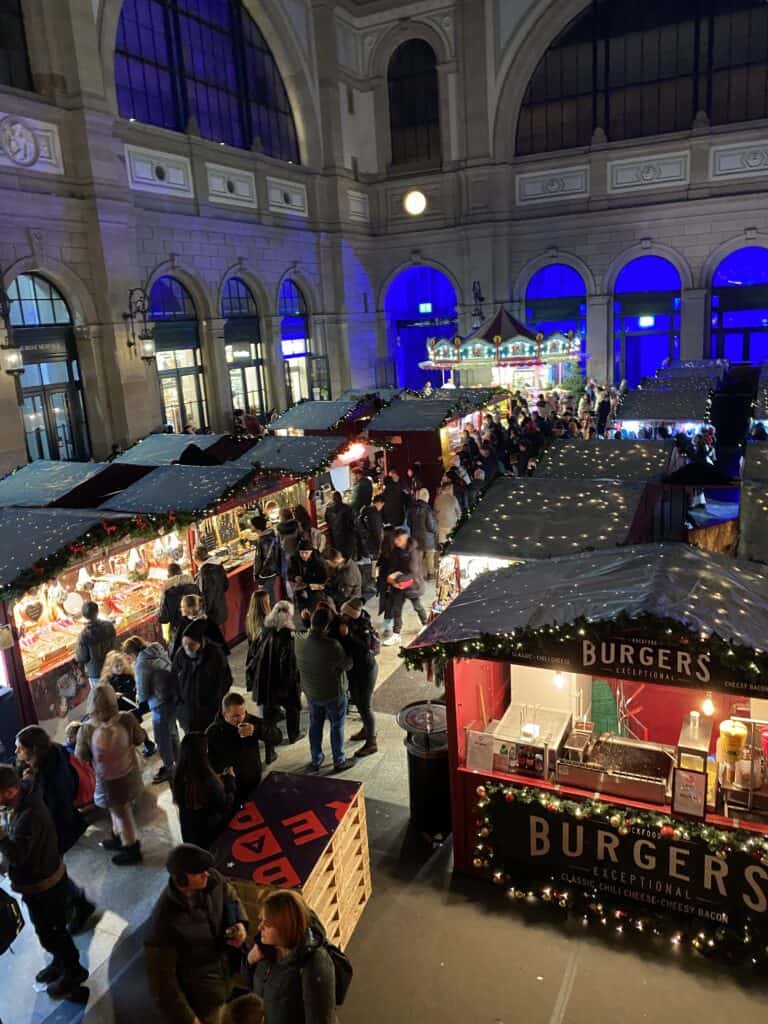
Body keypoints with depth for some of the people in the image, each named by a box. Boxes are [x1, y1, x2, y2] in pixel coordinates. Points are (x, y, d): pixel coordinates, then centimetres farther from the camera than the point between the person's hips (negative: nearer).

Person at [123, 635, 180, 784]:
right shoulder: (159, 650, 3)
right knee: (171, 732, 26)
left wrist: (141, 700, 13)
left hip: (161, 704, -8)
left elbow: (142, 690, -10)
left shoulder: (142, 663, -18)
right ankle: (176, 762, 43)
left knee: (162, 737, 11)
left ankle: (169, 768, 28)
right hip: (173, 698, 8)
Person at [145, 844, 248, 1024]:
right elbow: (161, 979, -23)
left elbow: (231, 898, 5)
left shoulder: (212, 879, -18)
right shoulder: (165, 920, -33)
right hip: (199, 999, -6)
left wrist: (239, 924, -14)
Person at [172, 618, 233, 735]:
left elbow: (225, 682, -9)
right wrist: (179, 703, 0)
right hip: (188, 713, 3)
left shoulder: (215, 654, -16)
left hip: (212, 713, -2)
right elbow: (173, 680, 7)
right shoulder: (180, 654, -7)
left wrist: (216, 705, -10)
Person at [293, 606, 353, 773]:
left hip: (311, 692, 5)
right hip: (334, 693, -5)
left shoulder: (298, 639, -18)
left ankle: (316, 761, 36)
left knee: (315, 725, 22)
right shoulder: (332, 645, -33)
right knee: (337, 726, 16)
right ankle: (339, 762, 31)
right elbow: (348, 664, -18)